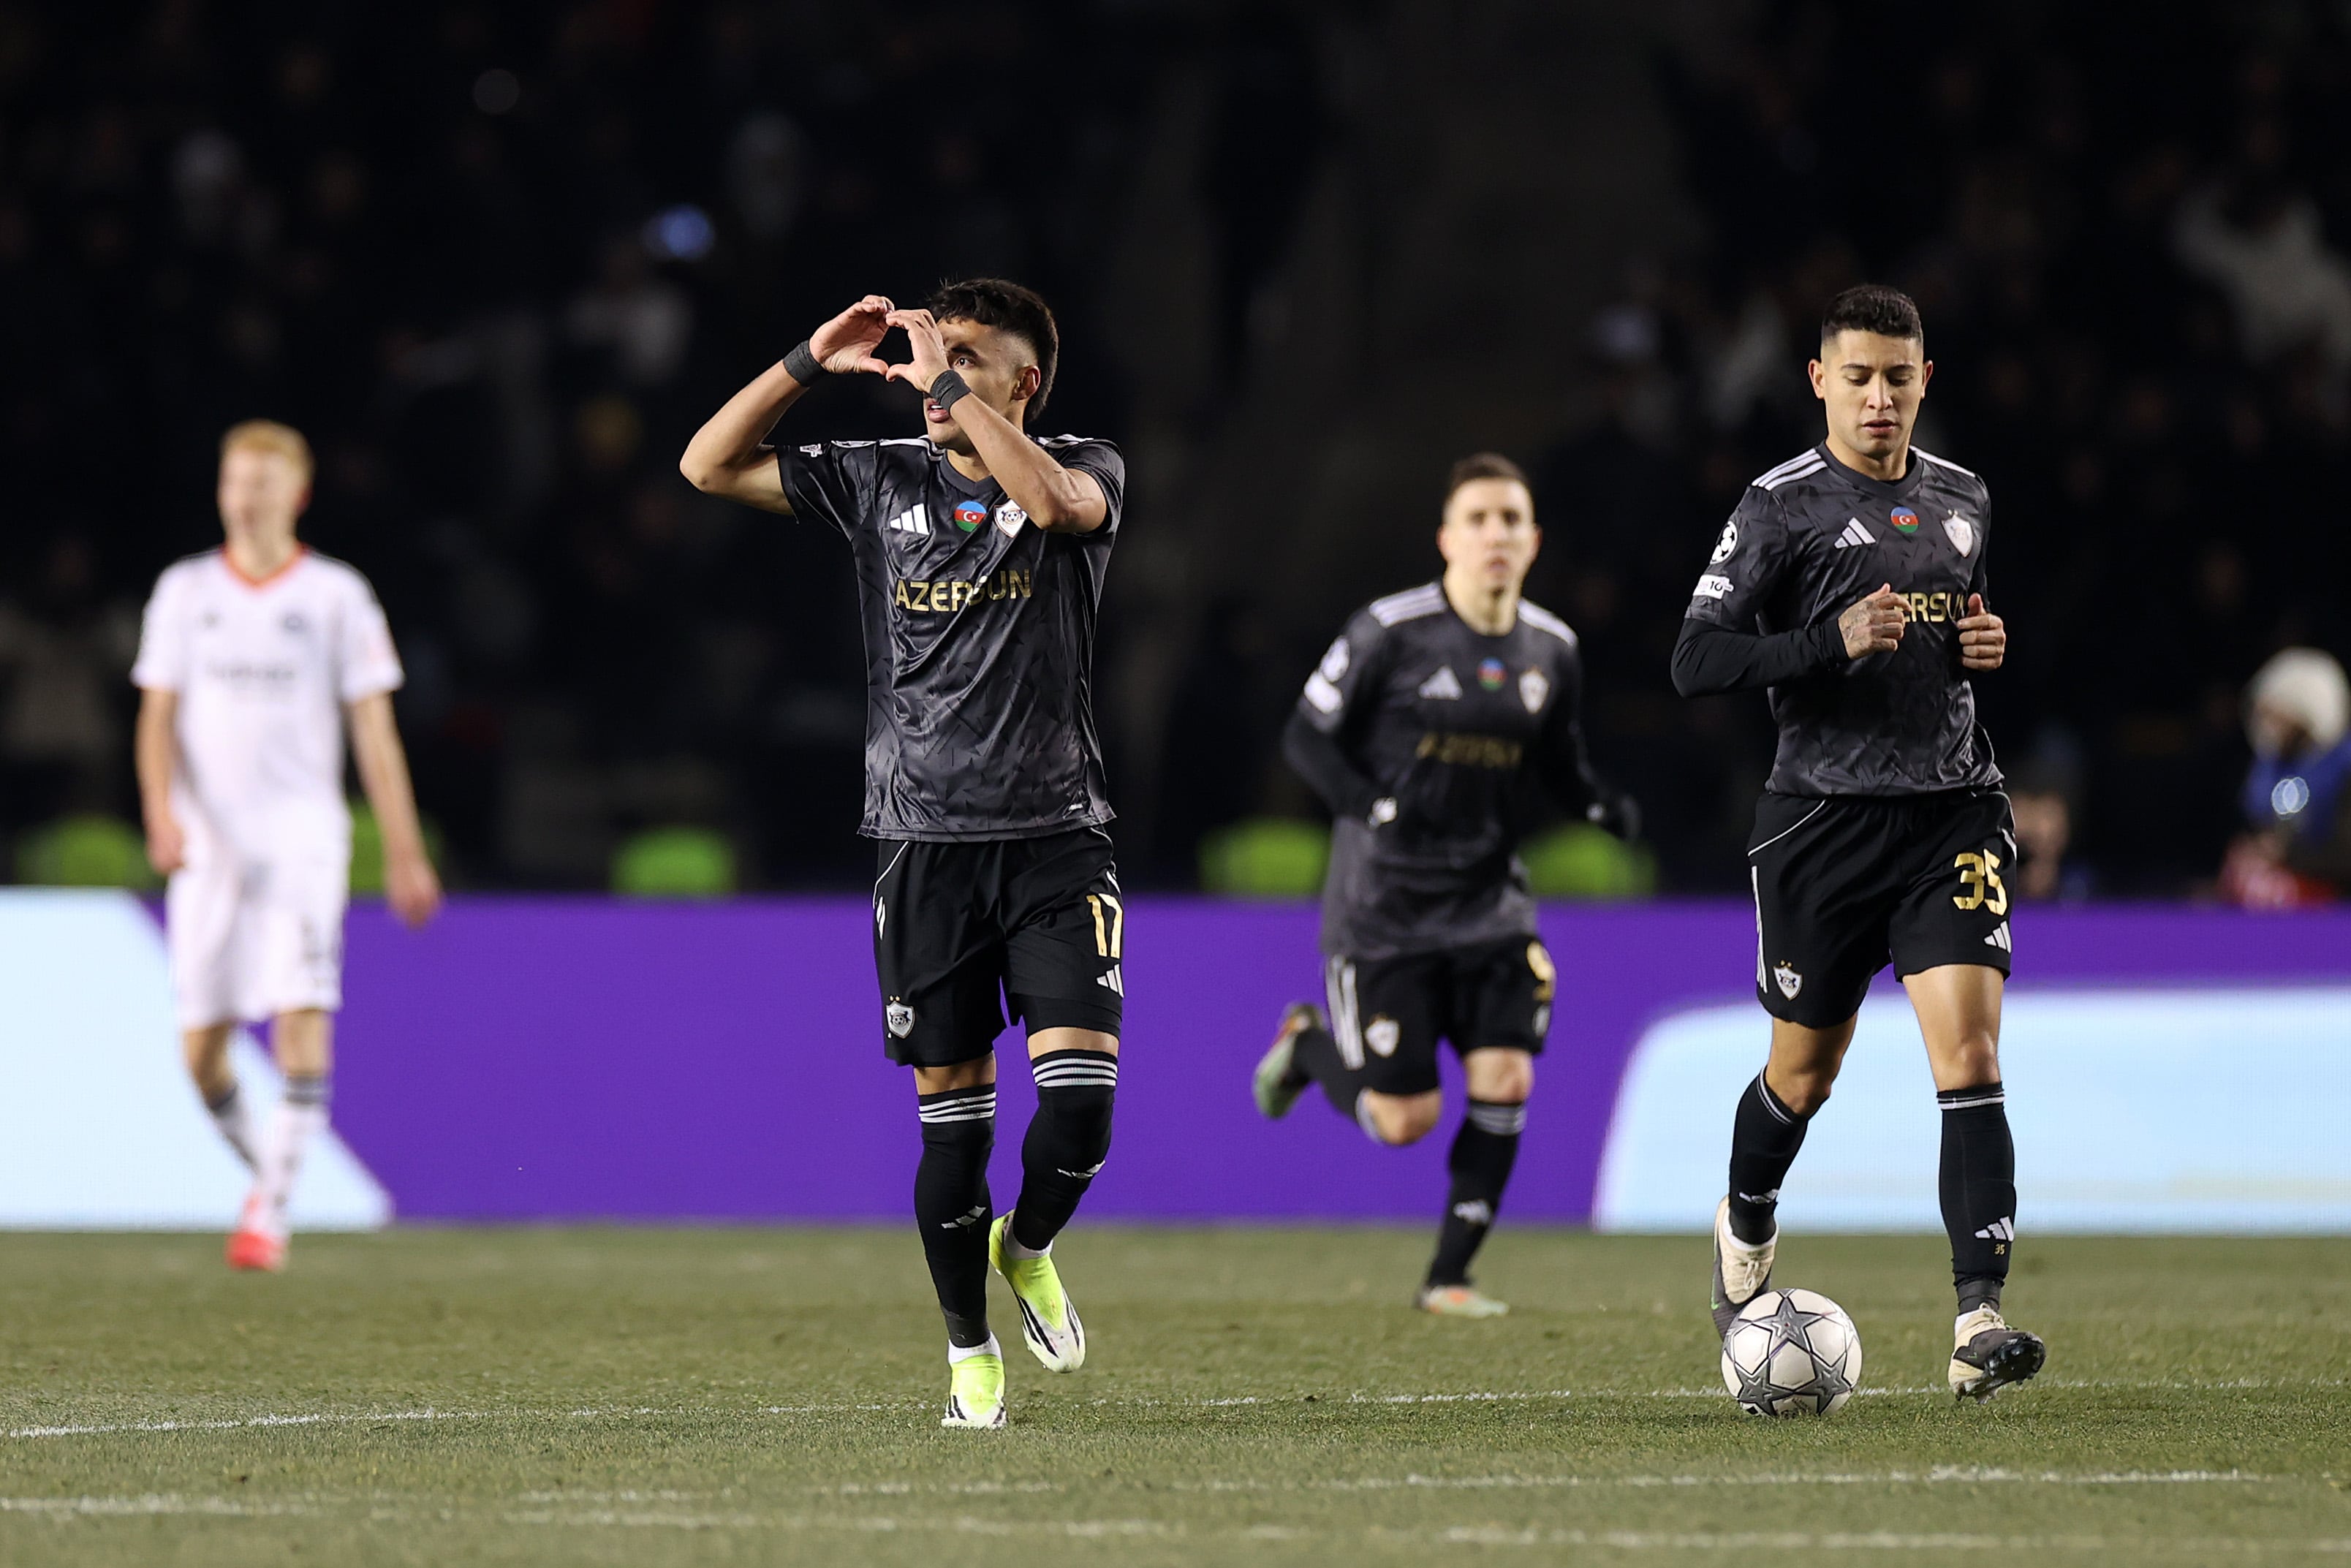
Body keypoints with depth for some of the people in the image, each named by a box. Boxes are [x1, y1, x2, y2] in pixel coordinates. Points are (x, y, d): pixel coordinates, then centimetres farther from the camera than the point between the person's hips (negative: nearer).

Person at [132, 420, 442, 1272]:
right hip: (208, 841, 2)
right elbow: (158, 715, 7)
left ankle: (271, 1208, -13)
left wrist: (405, 853, 1)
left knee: (301, 1022, -18)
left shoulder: (337, 596, 4)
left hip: (302, 834, -2)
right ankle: (265, 1168, 25)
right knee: (201, 1046, 0)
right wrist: (162, 812, -11)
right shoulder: (185, 591, 9)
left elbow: (373, 729, 4)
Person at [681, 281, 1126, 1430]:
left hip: (1055, 838, -2)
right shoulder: (879, 484, 8)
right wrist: (810, 363, -3)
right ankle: (970, 1348, 18)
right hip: (926, 846, 2)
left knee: (1080, 1104, -12)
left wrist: (953, 386, -20)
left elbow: (1054, 500, -24)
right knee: (952, 1120, 2)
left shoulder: (1087, 472, 1)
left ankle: (1028, 1248, 19)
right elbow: (707, 465, 5)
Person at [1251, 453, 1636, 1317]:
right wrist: (1376, 810, -22)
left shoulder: (1552, 648, 3)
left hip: (1488, 901, 4)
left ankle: (1448, 1277, 5)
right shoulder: (1390, 632, -12)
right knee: (1405, 1119, -2)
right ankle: (1309, 1044, 32)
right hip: (1383, 909, -4)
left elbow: (1559, 760, 16)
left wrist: (1601, 802, -6)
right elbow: (1307, 736, -6)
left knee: (1504, 1082, -10)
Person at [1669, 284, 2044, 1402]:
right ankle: (1745, 1226, 44)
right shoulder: (1779, 507, -4)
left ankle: (1979, 1320, -22)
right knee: (1806, 1070, 11)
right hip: (1823, 816, -3)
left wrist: (1988, 643, 6)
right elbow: (1696, 661, -9)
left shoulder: (1963, 500, 12)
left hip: (1952, 811, 3)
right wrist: (1834, 642, -21)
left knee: (1969, 1052, -14)